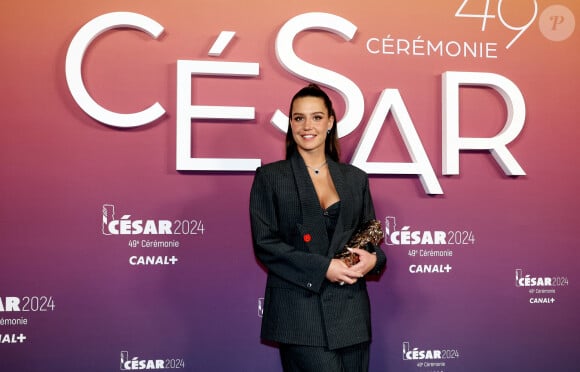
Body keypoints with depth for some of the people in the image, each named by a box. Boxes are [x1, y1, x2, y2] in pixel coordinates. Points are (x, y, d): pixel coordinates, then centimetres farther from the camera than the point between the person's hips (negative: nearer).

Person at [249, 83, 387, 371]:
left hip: (351, 312, 4)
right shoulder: (270, 177, 3)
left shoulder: (355, 178, 13)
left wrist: (372, 259, -7)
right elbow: (264, 244, -5)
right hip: (298, 312, -4)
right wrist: (323, 267, -14)